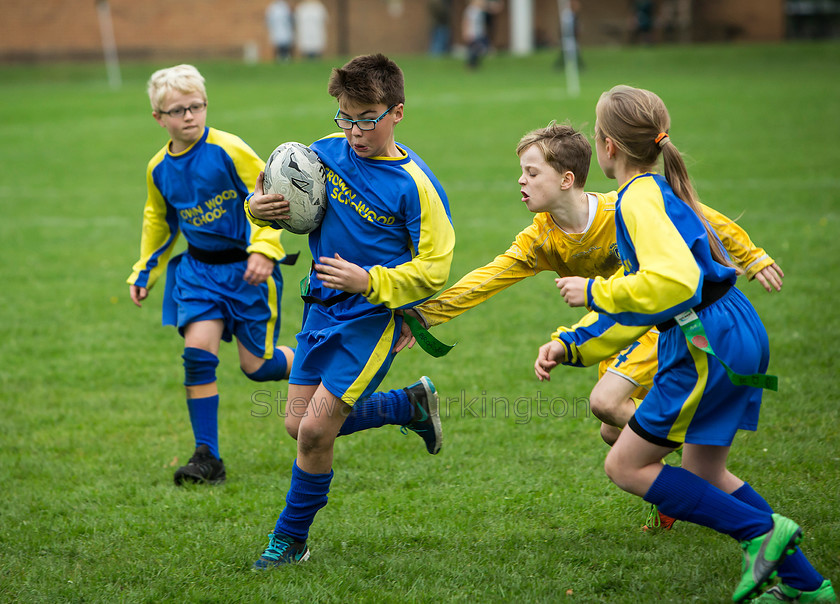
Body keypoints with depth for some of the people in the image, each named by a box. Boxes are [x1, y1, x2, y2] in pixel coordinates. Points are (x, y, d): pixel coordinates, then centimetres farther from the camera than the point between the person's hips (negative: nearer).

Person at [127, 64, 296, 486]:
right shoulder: (159, 168, 3)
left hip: (245, 266, -4)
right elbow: (160, 221, 21)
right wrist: (144, 272, 20)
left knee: (256, 365, -1)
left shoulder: (228, 151, -15)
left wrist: (264, 249, -22)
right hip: (198, 268, 4)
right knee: (198, 352, -13)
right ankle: (207, 458, -7)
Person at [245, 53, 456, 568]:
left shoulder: (415, 186, -17)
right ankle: (412, 405, 30)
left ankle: (291, 539, 12)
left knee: (316, 430, -10)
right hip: (324, 307, 7)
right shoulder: (326, 152, 0)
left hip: (374, 318, -7)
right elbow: (285, 200, 15)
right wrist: (259, 207, -9)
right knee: (299, 424, 10)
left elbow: (433, 270, -16)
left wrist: (368, 282, -27)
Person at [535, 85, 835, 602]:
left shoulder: (640, 198, -14)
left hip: (709, 345, -10)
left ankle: (762, 531, -3)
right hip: (739, 335, 10)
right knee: (703, 474, 20)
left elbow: (673, 281, -30)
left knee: (625, 467, 2)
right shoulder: (662, 189, 17)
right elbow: (638, 296, 22)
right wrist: (567, 345, 17)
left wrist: (594, 292, -17)